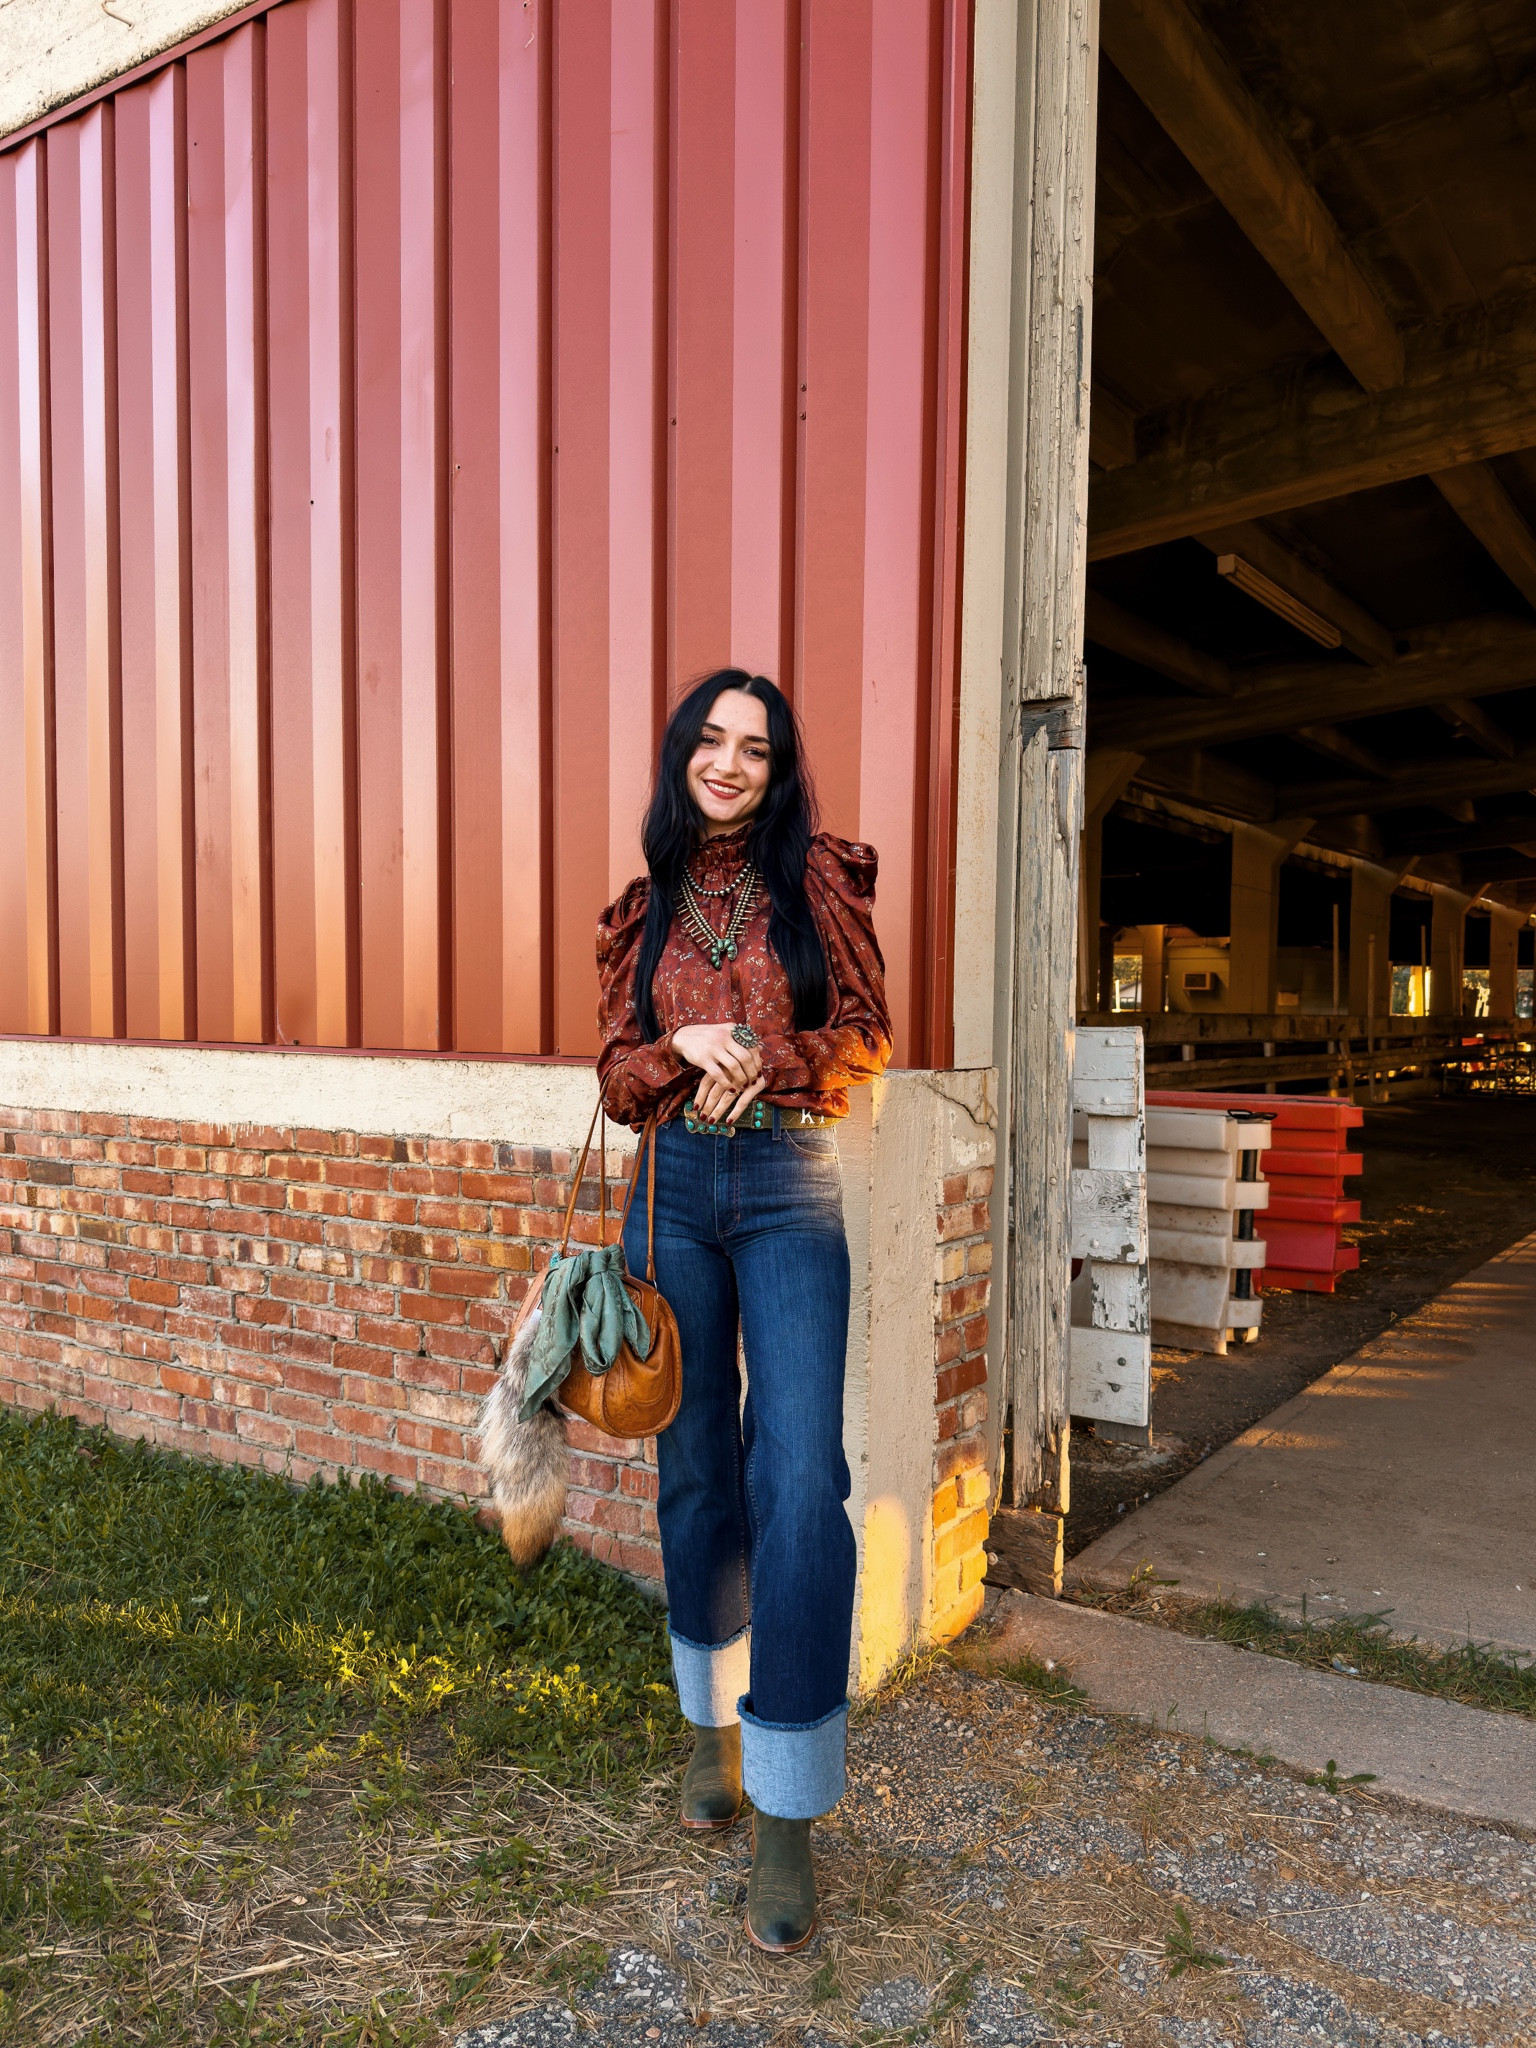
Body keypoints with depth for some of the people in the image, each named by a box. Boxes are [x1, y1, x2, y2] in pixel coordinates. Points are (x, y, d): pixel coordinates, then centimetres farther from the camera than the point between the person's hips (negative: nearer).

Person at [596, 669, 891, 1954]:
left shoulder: (819, 879, 4)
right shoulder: (645, 910, 11)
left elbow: (869, 1033, 3)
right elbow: (616, 1074, 9)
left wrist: (767, 1056, -13)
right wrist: (686, 1047, -11)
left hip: (790, 1187, -3)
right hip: (677, 1189, 3)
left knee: (800, 1479, -13)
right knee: (694, 1470, 11)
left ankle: (789, 1810, -1)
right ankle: (715, 1720, 32)